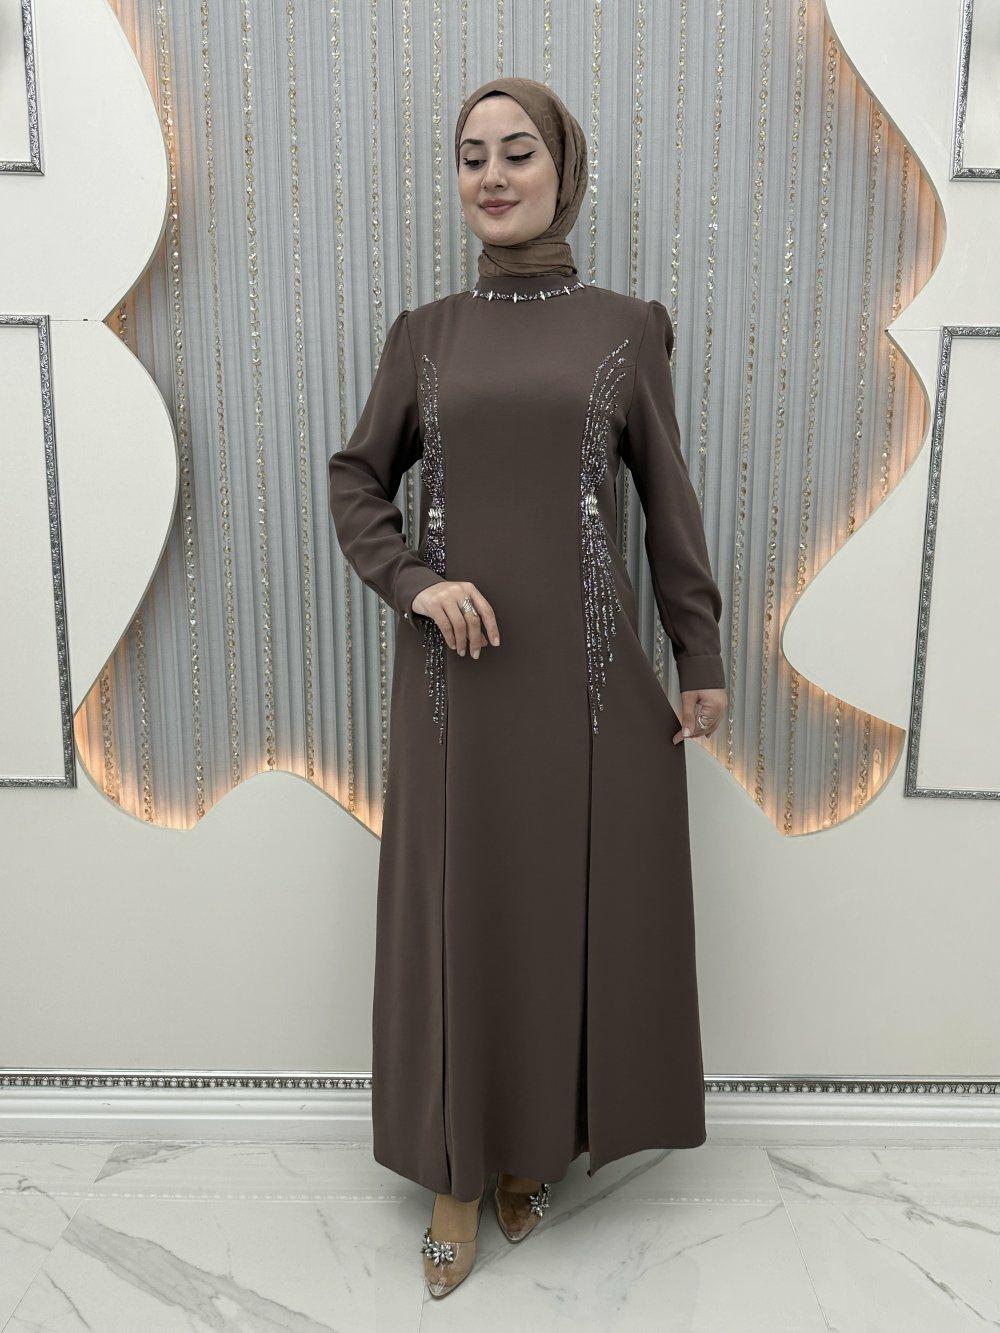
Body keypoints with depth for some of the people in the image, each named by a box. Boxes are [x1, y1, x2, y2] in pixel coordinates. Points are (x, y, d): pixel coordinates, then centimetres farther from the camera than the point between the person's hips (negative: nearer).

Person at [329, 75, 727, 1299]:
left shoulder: (626, 328, 6)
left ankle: (537, 1146, 31)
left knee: (579, 907, 7)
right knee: (455, 911, 6)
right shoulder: (424, 334, 9)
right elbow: (357, 478, 11)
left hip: (586, 667, 0)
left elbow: (667, 502, 6)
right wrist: (413, 581, -7)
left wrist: (701, 659, 4)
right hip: (456, 669, 1)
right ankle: (460, 1165, 27)